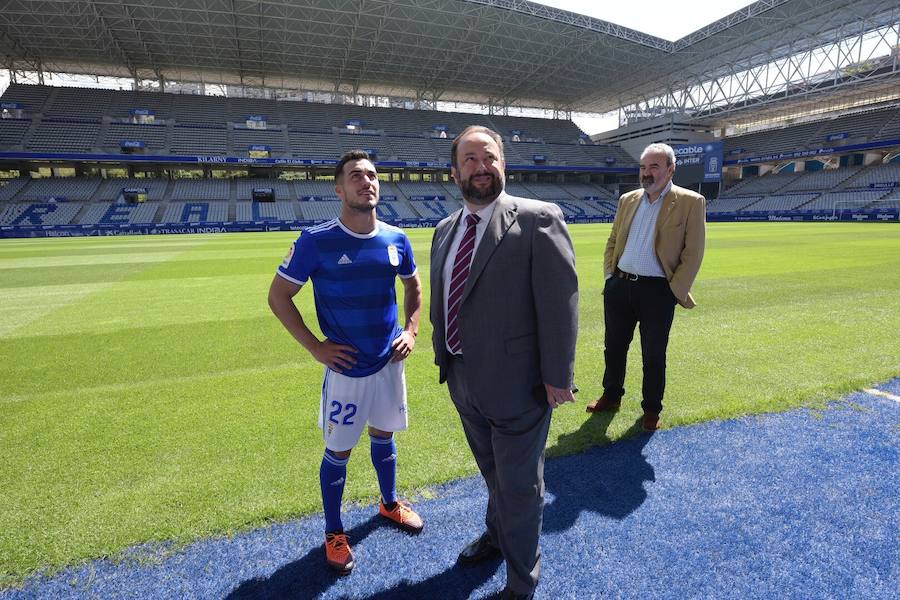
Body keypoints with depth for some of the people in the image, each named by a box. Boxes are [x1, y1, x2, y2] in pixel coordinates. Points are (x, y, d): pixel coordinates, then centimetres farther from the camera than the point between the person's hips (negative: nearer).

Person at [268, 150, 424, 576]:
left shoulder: (396, 239, -3)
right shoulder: (316, 241, -16)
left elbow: (413, 286, 14)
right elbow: (278, 296, -8)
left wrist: (411, 330, 2)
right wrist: (315, 347, -12)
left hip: (390, 361, 4)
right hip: (346, 368, -4)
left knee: (383, 435, 22)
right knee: (339, 450, 10)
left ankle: (389, 503, 46)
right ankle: (333, 533, 32)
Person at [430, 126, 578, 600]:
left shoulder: (537, 219, -14)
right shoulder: (445, 230, 6)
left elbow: (560, 302, -17)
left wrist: (557, 377, -16)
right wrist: (442, 355, 13)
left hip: (515, 383, -6)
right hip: (462, 379, 6)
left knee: (520, 485, 12)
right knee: (492, 471, 28)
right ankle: (497, 533, 57)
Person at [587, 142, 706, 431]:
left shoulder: (690, 202, -4)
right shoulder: (628, 199, 10)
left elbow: (693, 253, -6)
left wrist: (675, 292, -10)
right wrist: (610, 274, 6)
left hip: (657, 290, -4)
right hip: (619, 286, 5)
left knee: (653, 355, 8)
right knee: (614, 347, 16)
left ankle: (651, 409, 26)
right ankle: (611, 396, 35)